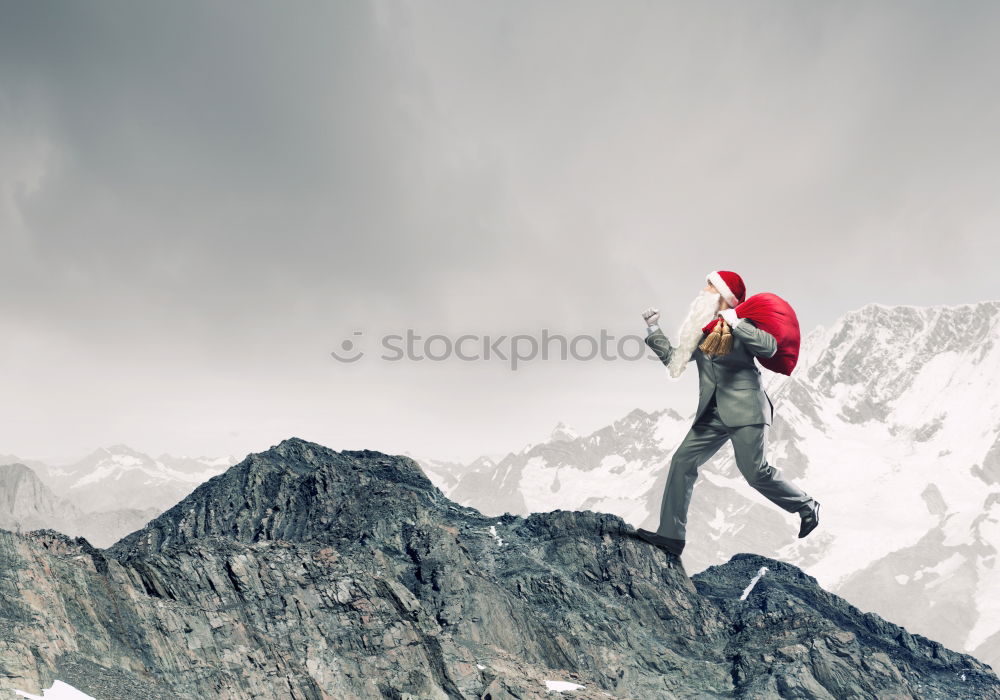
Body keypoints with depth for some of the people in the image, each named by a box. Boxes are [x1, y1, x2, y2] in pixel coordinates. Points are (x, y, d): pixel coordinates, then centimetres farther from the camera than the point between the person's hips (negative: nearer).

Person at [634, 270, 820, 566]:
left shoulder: (739, 325, -5)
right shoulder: (702, 332, 15)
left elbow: (769, 346, -21)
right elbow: (674, 358, 20)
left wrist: (735, 323, -22)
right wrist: (653, 330, 15)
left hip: (745, 410, -7)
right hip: (713, 413, 7)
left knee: (754, 471, -8)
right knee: (682, 462, -3)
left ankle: (807, 506, 20)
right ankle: (671, 535, 0)